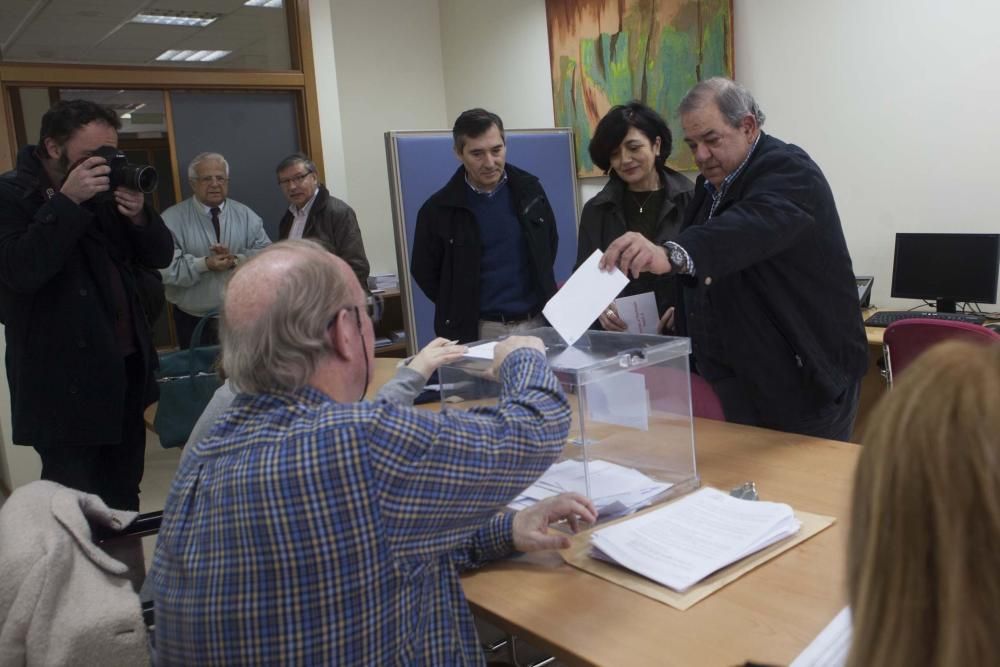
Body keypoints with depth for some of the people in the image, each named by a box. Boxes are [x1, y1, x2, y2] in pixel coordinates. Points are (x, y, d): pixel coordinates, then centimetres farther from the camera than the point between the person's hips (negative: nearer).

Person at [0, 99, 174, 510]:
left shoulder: (106, 192, 10)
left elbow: (160, 256, 8)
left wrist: (139, 216, -11)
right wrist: (67, 202, -23)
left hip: (126, 365, 6)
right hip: (65, 378, -6)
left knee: (124, 491, 16)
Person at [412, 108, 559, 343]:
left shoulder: (528, 189, 2)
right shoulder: (439, 209, -7)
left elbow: (550, 243, 16)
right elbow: (425, 273, 2)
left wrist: (540, 295, 10)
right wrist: (465, 310, 1)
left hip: (537, 323, 3)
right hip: (478, 332, -3)